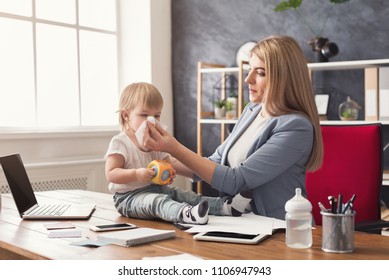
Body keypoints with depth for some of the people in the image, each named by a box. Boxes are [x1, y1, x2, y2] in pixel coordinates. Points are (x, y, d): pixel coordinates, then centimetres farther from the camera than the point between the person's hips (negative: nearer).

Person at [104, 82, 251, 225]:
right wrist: (136, 174, -29)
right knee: (158, 201, -35)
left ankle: (223, 205, -21)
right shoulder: (120, 142, -11)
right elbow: (111, 174, -16)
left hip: (157, 188, 9)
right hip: (130, 196, -8)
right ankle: (186, 213, -63)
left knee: (185, 195, -7)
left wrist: (197, 168, 5)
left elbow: (170, 163, 22)